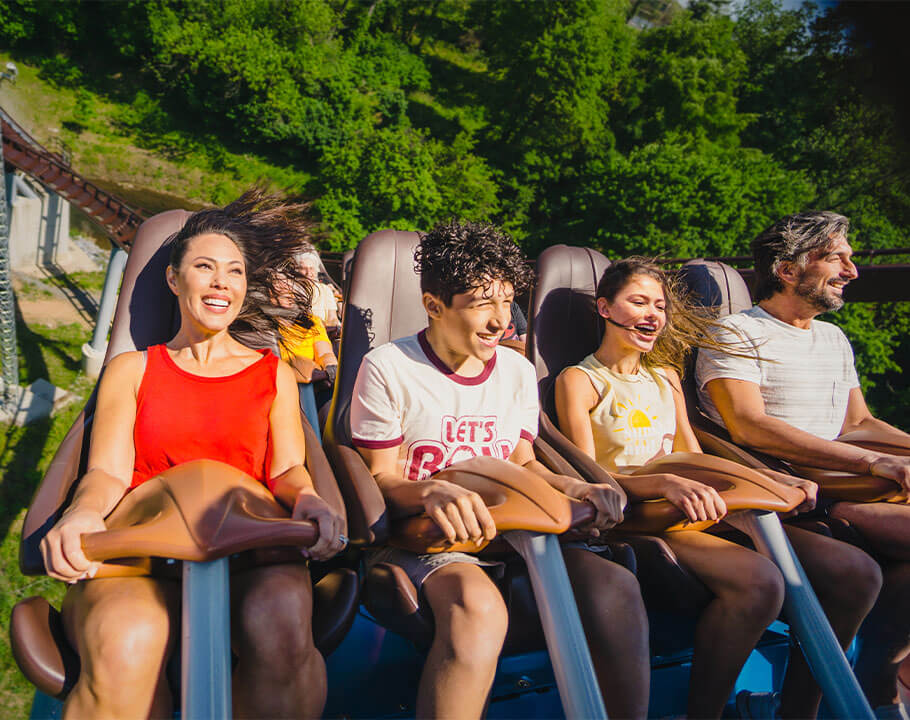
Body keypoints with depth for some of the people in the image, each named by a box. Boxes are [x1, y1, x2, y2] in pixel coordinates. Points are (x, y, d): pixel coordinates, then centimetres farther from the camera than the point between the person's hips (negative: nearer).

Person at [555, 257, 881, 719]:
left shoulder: (666, 377, 25)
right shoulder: (579, 380, 3)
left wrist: (778, 479, 7)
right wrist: (666, 483, -26)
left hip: (699, 511, 7)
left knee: (856, 572, -11)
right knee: (759, 580, -34)